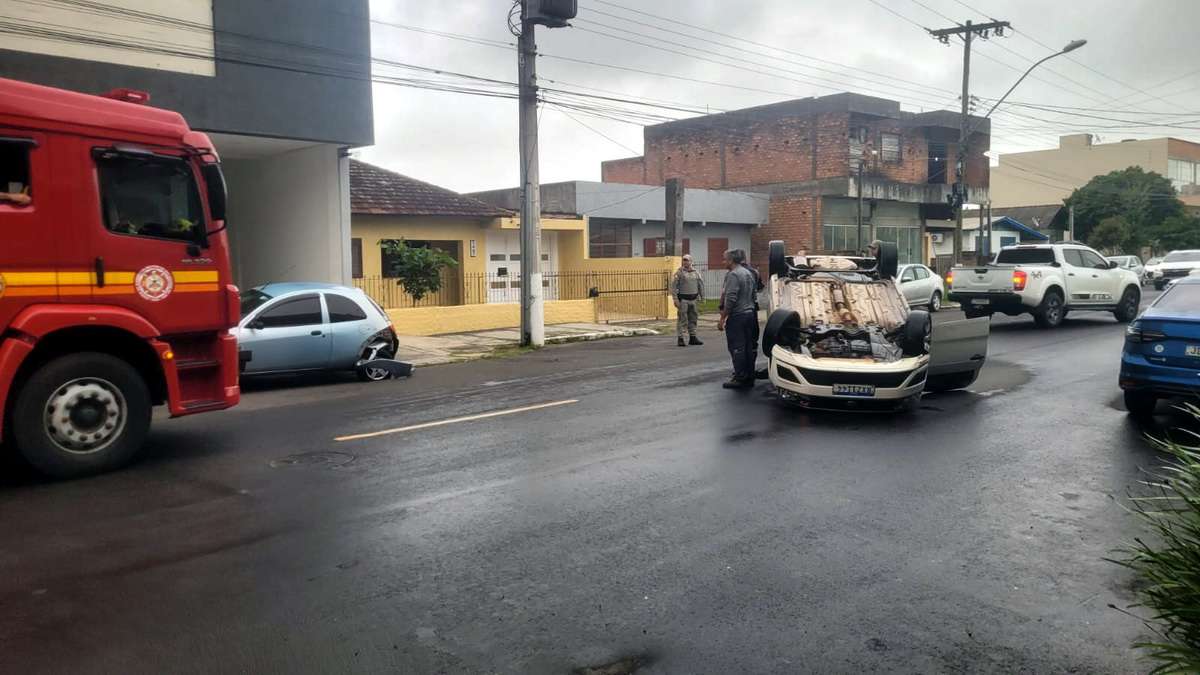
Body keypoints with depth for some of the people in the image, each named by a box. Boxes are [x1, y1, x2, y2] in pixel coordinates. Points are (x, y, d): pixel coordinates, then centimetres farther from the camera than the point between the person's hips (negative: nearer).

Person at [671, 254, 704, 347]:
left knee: (693, 319, 10)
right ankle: (680, 339, 1)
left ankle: (692, 337, 20)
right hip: (683, 299, -5)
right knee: (682, 320, -4)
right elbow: (673, 286, -9)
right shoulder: (679, 272, -6)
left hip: (693, 299, 5)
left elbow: (701, 284, 17)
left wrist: (702, 296, 14)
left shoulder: (696, 272, 8)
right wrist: (675, 299, -14)